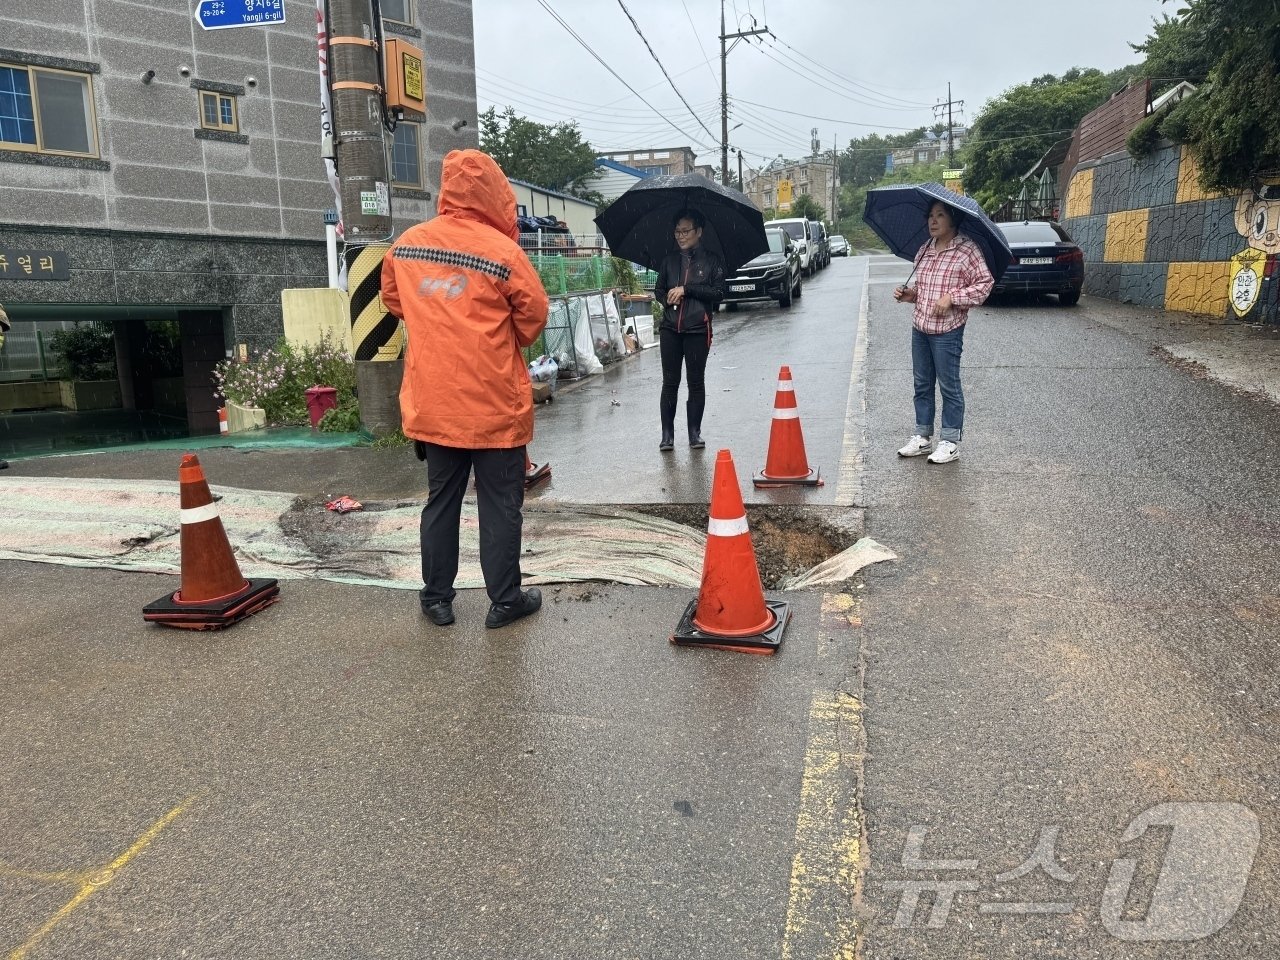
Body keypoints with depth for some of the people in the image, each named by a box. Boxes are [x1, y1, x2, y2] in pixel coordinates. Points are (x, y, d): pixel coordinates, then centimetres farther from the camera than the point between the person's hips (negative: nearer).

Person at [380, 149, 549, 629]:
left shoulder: (406, 244, 1)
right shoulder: (502, 251, -13)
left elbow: (393, 297, 17)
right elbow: (533, 316, -4)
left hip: (433, 403, 4)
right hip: (494, 404, -4)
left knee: (441, 500, 15)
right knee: (500, 505, 7)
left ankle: (436, 598, 23)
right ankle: (505, 601, 15)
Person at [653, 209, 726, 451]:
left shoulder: (712, 260, 1)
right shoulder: (670, 259, 12)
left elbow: (718, 293, -7)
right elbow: (658, 290, 19)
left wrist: (686, 289, -13)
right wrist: (667, 298, -4)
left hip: (698, 329, -2)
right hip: (670, 328, 3)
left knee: (696, 381, 3)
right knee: (669, 381, 2)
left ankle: (695, 432, 12)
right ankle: (667, 433, 7)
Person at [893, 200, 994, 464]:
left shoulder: (967, 250, -7)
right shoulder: (925, 249, 13)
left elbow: (985, 283, -11)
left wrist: (952, 297, -19)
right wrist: (910, 294, 5)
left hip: (947, 330, -7)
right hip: (920, 326, 7)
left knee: (949, 386, 1)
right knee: (922, 384, 13)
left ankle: (951, 443, 10)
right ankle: (923, 437, 24)